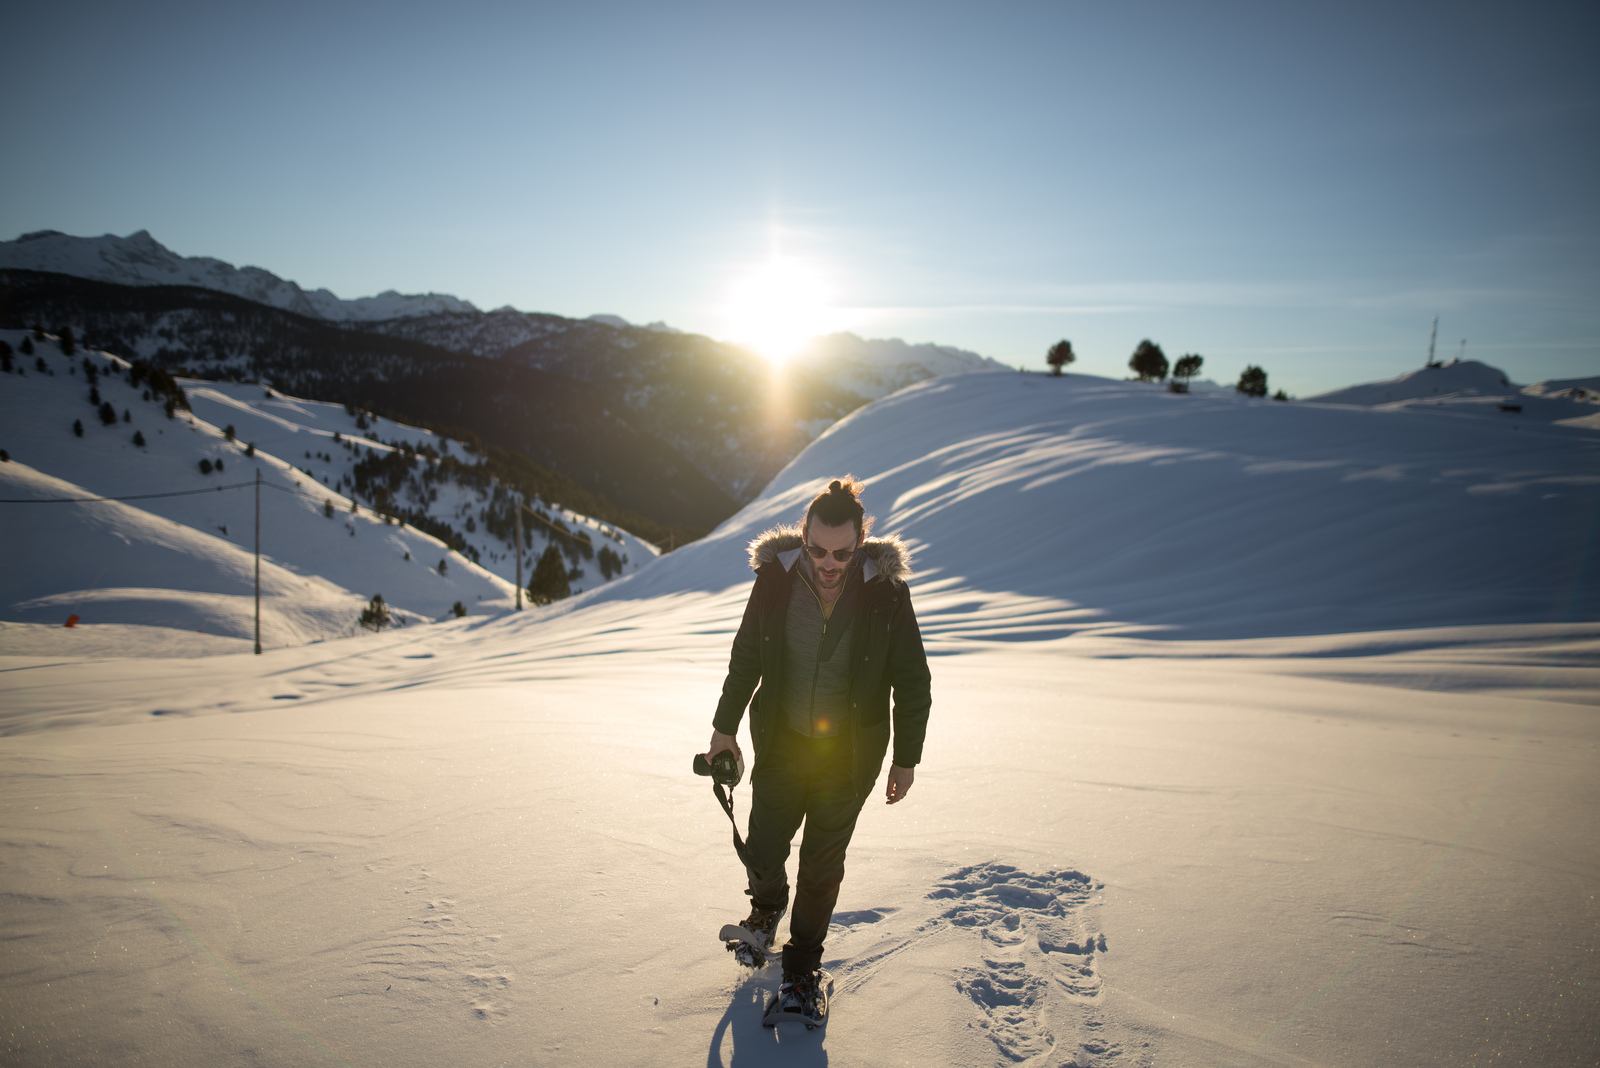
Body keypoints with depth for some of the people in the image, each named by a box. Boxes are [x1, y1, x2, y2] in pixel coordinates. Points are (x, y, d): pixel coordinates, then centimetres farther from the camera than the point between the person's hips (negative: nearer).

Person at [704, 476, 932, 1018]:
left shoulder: (885, 589, -17)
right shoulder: (775, 576, -14)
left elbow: (912, 680, -6)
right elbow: (746, 657, 2)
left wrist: (907, 758, -2)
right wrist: (725, 726, 7)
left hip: (851, 752, -1)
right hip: (781, 742, 1)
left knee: (822, 865, 9)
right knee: (763, 852, 6)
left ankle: (802, 964, 33)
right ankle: (768, 904, 43)